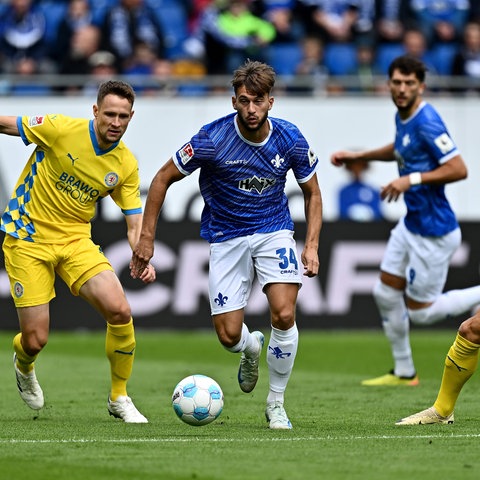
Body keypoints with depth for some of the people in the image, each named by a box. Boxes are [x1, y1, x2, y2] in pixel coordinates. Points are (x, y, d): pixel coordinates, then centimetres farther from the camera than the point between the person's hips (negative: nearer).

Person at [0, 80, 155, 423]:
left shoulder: (126, 165, -3)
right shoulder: (61, 129, -16)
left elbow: (135, 223, -1)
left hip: (76, 239, 3)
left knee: (120, 311, -17)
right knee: (36, 340, -7)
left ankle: (119, 399, 4)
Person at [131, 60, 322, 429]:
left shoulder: (290, 140, -12)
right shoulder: (213, 138, -19)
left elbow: (312, 193, 5)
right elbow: (163, 178, -6)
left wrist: (312, 246, -7)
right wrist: (147, 239, -7)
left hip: (274, 231, 1)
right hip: (226, 237, -1)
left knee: (284, 315, -21)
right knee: (228, 336, -6)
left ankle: (276, 403, 0)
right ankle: (252, 348, 35)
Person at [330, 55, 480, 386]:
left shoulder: (427, 122, -23)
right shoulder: (402, 116, 5)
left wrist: (412, 179, -29)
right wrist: (359, 156, 21)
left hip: (433, 232, -9)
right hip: (411, 223, 9)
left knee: (420, 312, 0)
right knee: (385, 294, 13)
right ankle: (404, 372, 27)